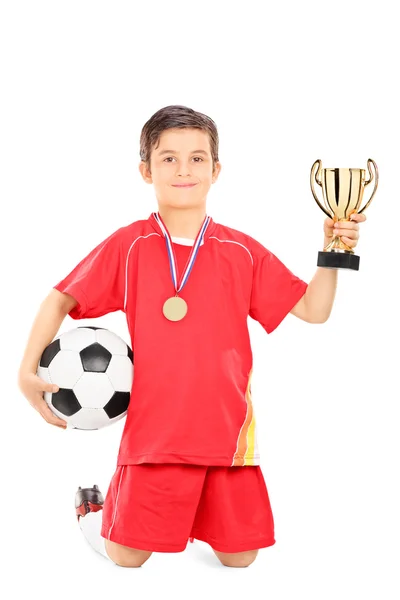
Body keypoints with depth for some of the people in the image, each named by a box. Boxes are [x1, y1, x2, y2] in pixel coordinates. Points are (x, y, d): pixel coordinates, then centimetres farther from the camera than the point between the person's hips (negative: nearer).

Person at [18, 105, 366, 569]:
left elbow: (313, 309, 6)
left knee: (239, 557, 8)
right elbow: (61, 300, 3)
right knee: (126, 557, 2)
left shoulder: (243, 252, 3)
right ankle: (91, 509, 35)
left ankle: (193, 515, 39)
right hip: (152, 433, -2)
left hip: (227, 433, 2)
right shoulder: (128, 246, -3)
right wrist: (28, 371, -7)